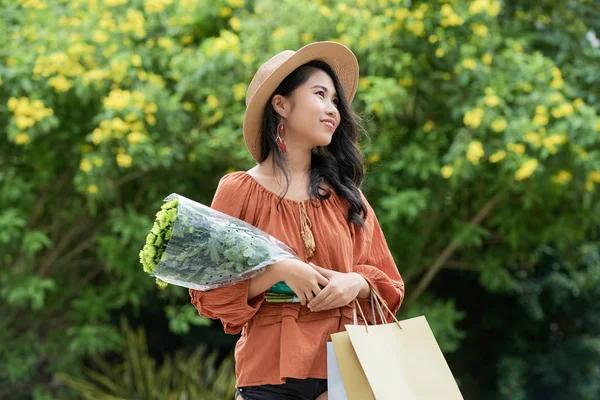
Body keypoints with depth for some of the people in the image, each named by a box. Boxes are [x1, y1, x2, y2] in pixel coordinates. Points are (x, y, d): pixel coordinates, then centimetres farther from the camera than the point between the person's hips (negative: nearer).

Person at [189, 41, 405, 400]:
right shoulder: (239, 191, 0)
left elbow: (388, 284, 14)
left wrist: (357, 283, -8)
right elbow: (207, 292, -3)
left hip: (343, 370, 3)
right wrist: (279, 270, -15)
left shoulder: (345, 195, 12)